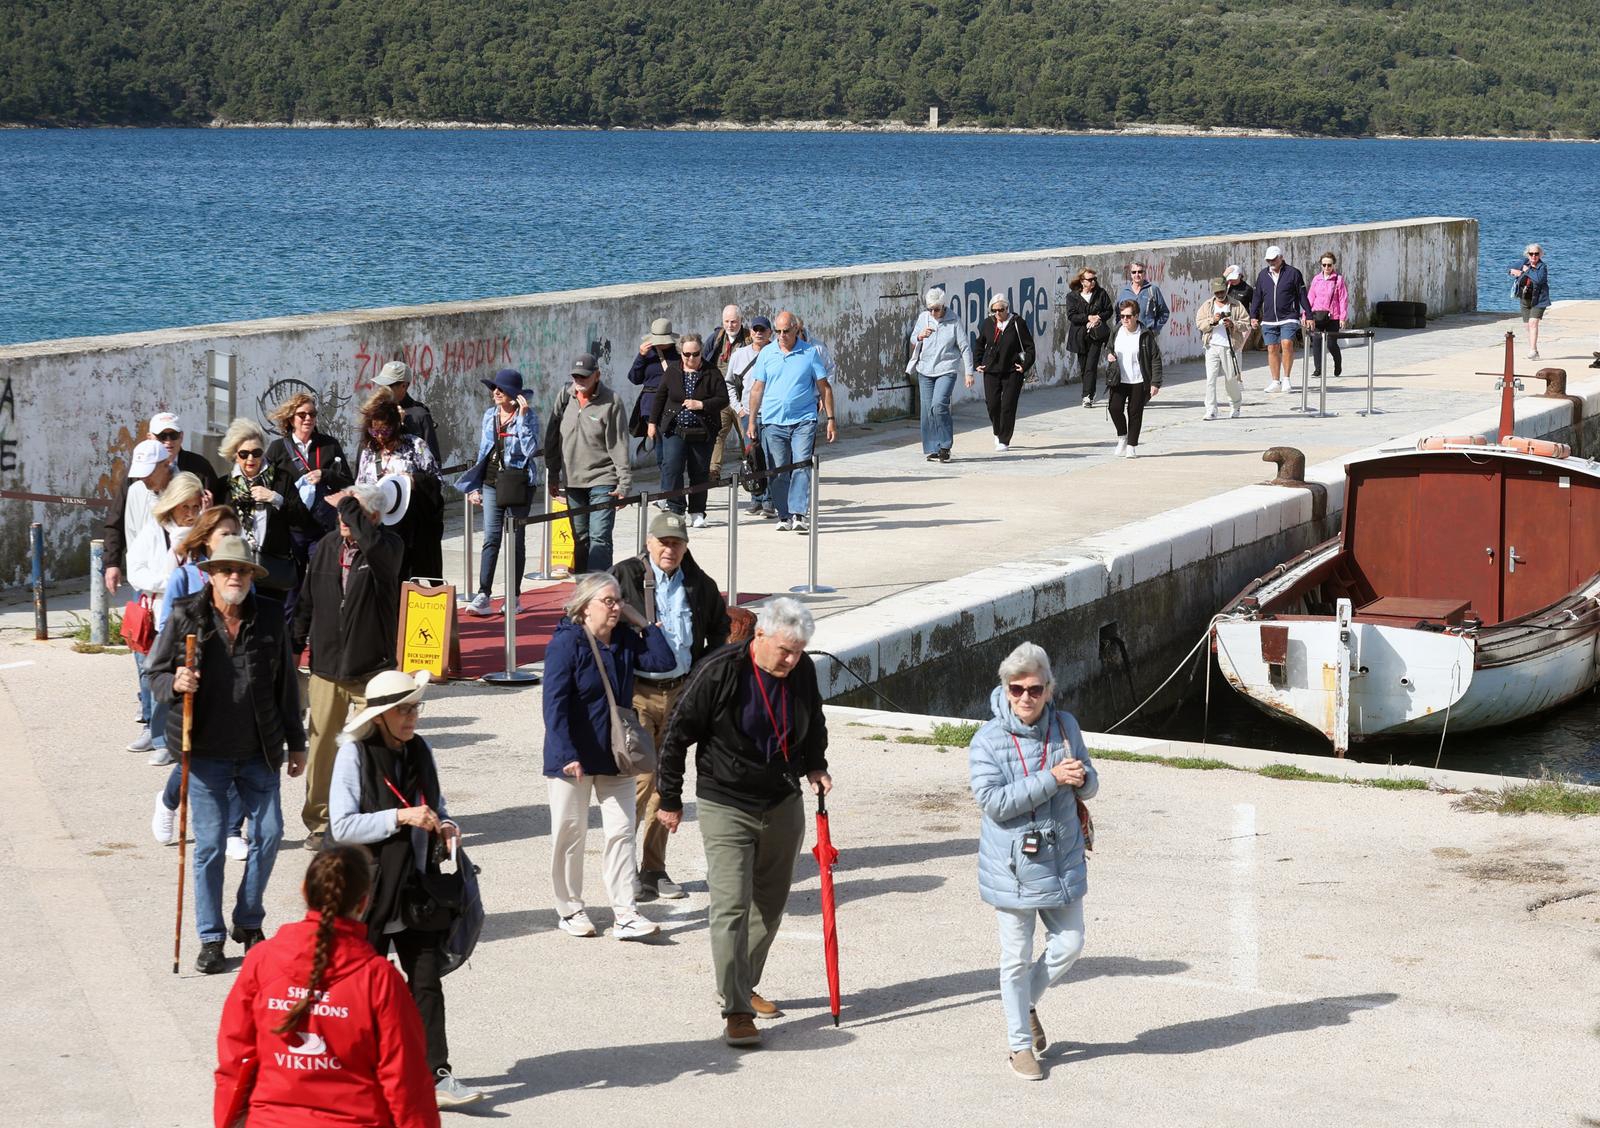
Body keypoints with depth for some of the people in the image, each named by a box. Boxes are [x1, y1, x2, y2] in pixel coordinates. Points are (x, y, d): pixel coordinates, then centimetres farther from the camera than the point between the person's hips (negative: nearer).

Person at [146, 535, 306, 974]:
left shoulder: (269, 619, 2)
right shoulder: (185, 617, -5)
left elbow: (286, 685, 9)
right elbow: (155, 672, 2)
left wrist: (296, 743, 12)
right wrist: (175, 683, -22)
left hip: (259, 752, 2)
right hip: (206, 751, -2)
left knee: (269, 833, 2)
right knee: (210, 843, 0)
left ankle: (249, 922, 23)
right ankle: (211, 938, 11)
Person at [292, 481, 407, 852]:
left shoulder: (387, 547, -9)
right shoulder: (327, 546, 3)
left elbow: (372, 541, -36)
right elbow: (307, 601, 14)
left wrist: (347, 504, -23)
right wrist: (294, 646, 14)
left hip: (372, 670, -4)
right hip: (326, 667, 4)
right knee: (321, 746, 6)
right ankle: (318, 823, 17)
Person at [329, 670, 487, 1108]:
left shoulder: (420, 751, 6)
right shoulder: (354, 754, -11)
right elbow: (342, 826, -17)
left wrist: (445, 825, -3)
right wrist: (400, 817, -24)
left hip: (416, 888, 5)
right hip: (369, 890, -4)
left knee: (427, 981, 0)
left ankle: (438, 1076, -1)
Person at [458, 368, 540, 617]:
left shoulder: (528, 417, -6)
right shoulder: (489, 415, 9)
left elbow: (531, 450, -19)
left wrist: (522, 417, -21)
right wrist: (475, 486, 14)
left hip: (518, 484, -4)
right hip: (491, 483, 4)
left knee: (516, 539, 5)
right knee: (491, 539, -5)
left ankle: (514, 597, 12)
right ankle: (483, 596, -9)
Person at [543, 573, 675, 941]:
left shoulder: (626, 641, 4)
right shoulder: (566, 643, -15)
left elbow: (665, 662, -4)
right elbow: (554, 703, -19)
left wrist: (642, 622, -6)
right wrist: (567, 755, -25)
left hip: (616, 755, 5)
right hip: (574, 756, -5)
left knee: (621, 831, 1)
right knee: (570, 833, 6)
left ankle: (626, 914, 1)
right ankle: (570, 910, 20)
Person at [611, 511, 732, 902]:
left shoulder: (699, 585, 7)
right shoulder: (625, 576, -5)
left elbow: (720, 631, 20)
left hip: (679, 692, 5)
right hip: (636, 693, -5)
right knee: (640, 781, -10)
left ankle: (654, 869, 19)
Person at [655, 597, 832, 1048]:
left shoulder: (802, 671, -4)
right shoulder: (719, 672, -20)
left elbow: (814, 725, 19)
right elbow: (678, 735, -10)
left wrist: (814, 767, 4)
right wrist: (670, 800, -4)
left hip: (783, 805, 5)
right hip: (725, 807, -5)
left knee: (770, 906, 14)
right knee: (731, 906, -12)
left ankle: (744, 986, 31)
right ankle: (736, 1010, -10)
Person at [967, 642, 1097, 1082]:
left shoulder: (1065, 726, -1)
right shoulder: (987, 740, -13)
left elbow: (1090, 785, 8)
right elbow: (993, 801, -22)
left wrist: (1081, 779, -18)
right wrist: (1051, 779, -28)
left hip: (1062, 859, 4)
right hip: (1012, 867, -4)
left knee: (1068, 945, 10)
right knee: (1017, 957, 7)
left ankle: (1025, 1002, 37)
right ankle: (1020, 1043, 23)